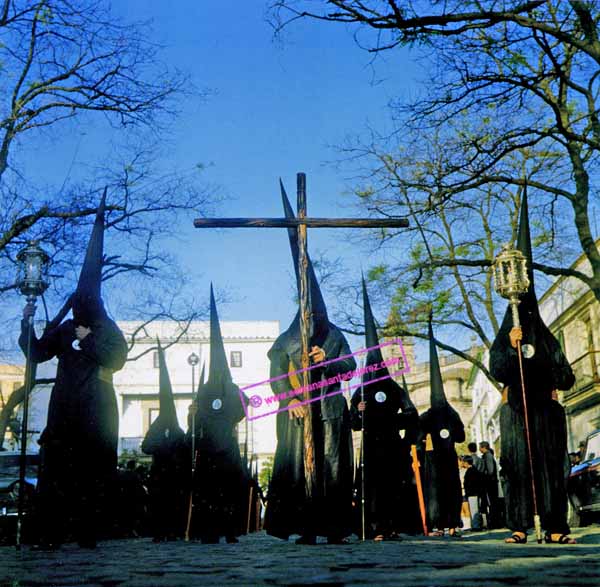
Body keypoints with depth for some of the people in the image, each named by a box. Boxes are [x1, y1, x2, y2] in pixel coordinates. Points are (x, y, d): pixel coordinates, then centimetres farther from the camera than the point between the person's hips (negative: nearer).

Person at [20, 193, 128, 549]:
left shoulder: (109, 332, 5)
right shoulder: (66, 329, 14)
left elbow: (117, 360, -9)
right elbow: (36, 353, 15)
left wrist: (88, 340, -11)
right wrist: (27, 324, 3)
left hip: (96, 411, -3)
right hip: (65, 409, 3)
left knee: (94, 470, -4)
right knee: (56, 466, -4)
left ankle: (88, 533, 0)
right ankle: (51, 534, -3)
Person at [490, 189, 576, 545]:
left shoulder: (548, 339, 14)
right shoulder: (503, 339, 8)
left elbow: (566, 378, 10)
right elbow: (498, 372, -8)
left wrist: (555, 379, -10)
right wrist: (511, 348, -21)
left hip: (547, 408, 2)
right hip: (515, 409, -2)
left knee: (552, 465, -3)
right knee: (518, 465, -7)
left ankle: (556, 528, -3)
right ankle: (520, 527, -7)